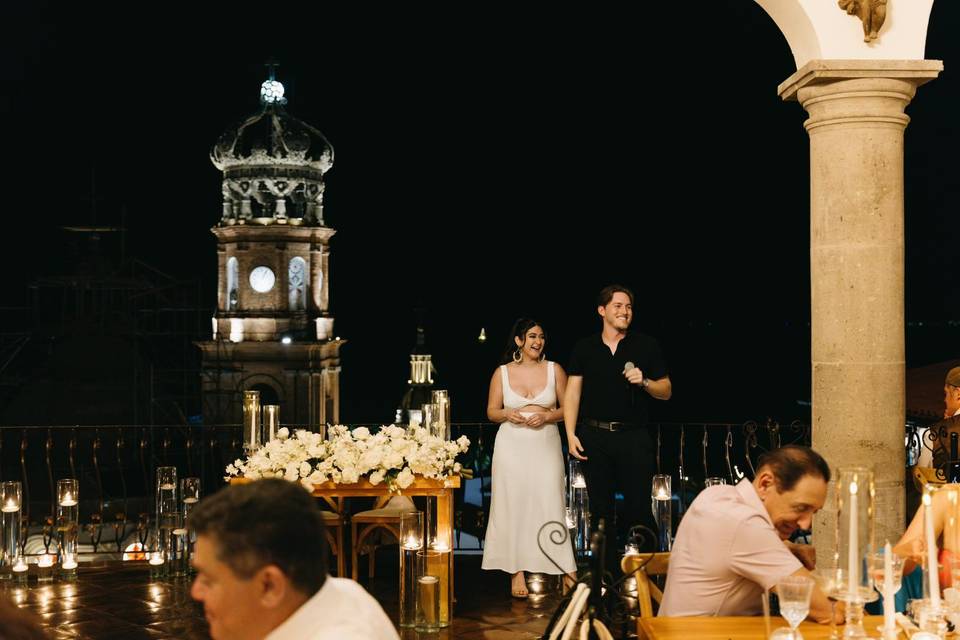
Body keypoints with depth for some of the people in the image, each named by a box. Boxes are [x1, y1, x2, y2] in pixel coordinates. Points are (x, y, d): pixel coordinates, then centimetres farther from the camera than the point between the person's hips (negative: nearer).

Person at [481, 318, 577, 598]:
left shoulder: (554, 370, 4)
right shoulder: (502, 373, 4)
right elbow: (491, 411, 10)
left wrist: (547, 416, -11)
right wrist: (507, 414, -10)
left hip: (546, 445, 0)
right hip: (512, 446, 1)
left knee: (550, 503, -5)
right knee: (513, 505, 0)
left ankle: (567, 570, -1)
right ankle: (517, 572, 6)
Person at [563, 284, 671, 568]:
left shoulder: (647, 346, 7)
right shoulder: (585, 348, 9)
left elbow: (666, 392, 8)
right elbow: (572, 393, 7)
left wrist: (644, 382, -12)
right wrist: (571, 434, -2)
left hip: (634, 436, -1)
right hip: (595, 437, 1)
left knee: (638, 507, -4)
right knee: (600, 510, 5)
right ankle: (607, 573, 12)